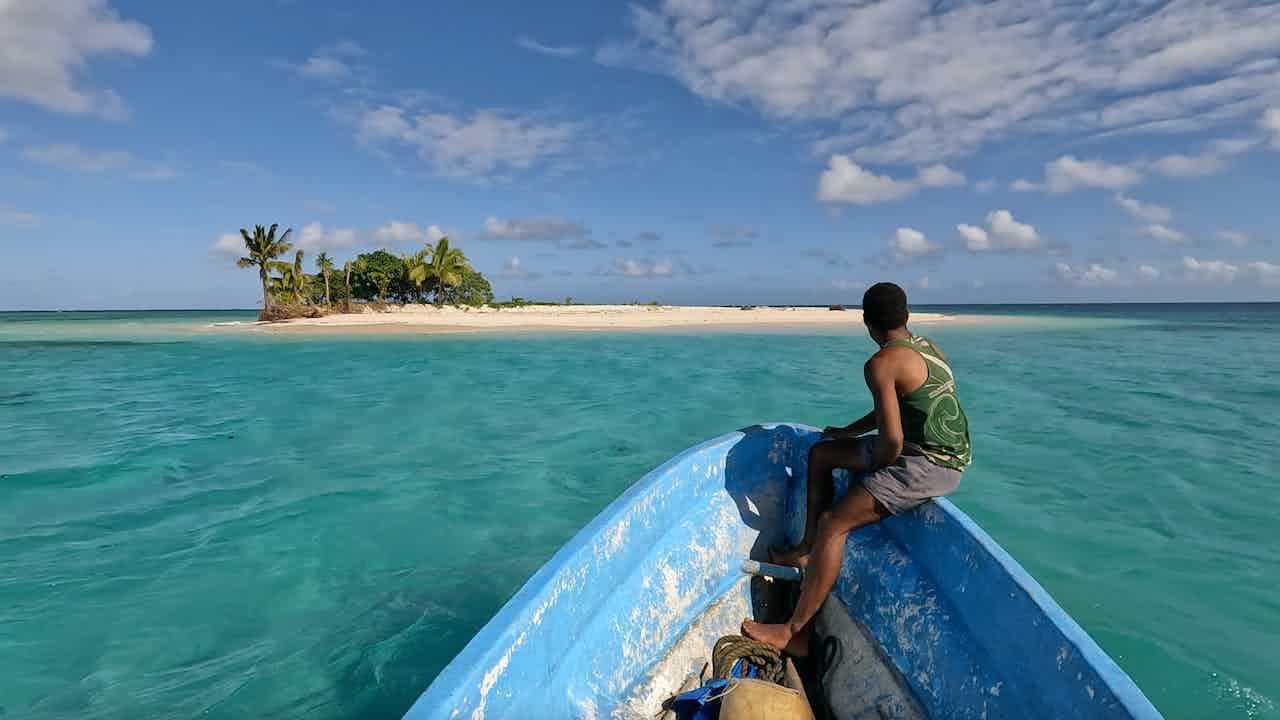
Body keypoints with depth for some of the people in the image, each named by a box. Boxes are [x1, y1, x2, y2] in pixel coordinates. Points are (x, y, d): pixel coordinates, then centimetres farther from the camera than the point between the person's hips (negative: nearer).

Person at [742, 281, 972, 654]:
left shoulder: (882, 363, -19)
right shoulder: (927, 347, 11)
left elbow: (891, 439, -26)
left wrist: (872, 471, -6)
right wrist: (848, 432, 27)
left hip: (928, 464, -10)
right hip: (941, 455, 10)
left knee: (833, 523, -15)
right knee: (821, 452, 16)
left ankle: (794, 633, -13)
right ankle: (807, 549, 22)